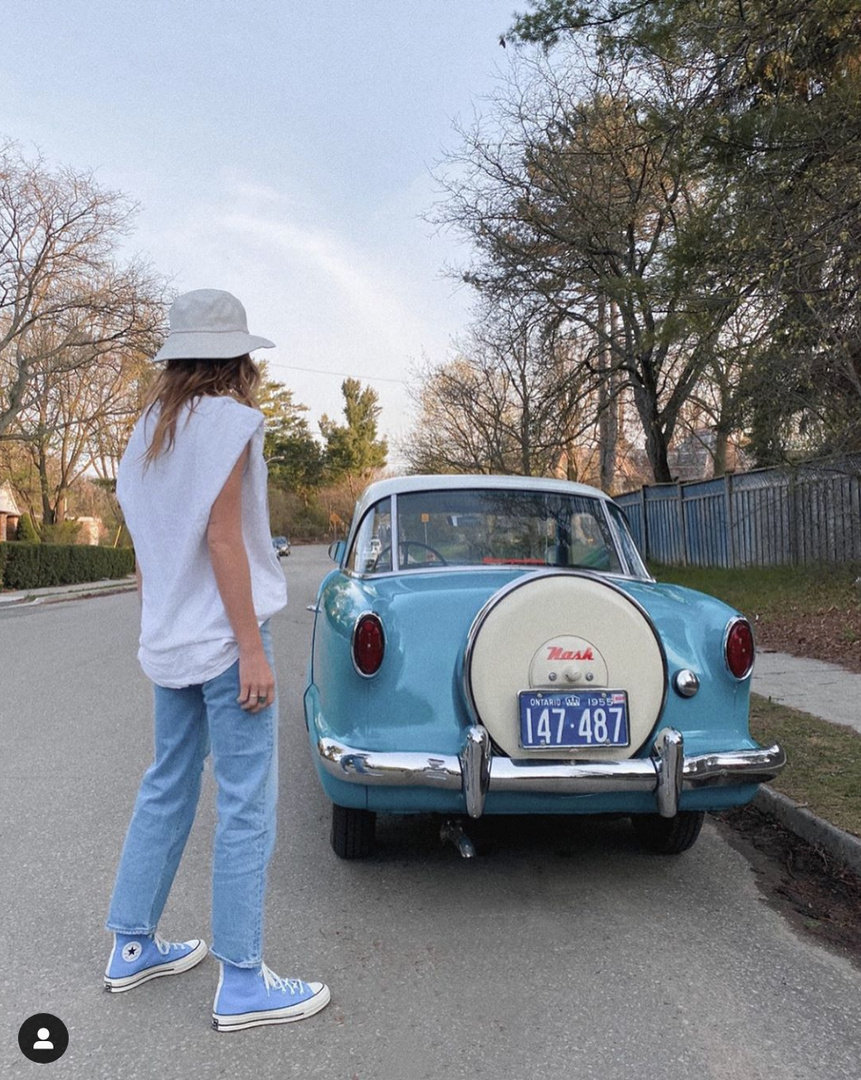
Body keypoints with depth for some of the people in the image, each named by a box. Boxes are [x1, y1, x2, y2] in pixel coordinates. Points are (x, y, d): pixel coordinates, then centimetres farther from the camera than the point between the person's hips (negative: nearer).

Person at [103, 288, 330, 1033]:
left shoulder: (150, 429, 12)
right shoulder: (228, 419, -12)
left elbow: (145, 547, 14)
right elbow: (223, 539, -17)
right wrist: (253, 650, -16)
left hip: (169, 638, 9)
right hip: (223, 636, -8)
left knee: (167, 789, 17)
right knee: (247, 807, -1)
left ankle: (131, 947, 28)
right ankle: (242, 982, 7)